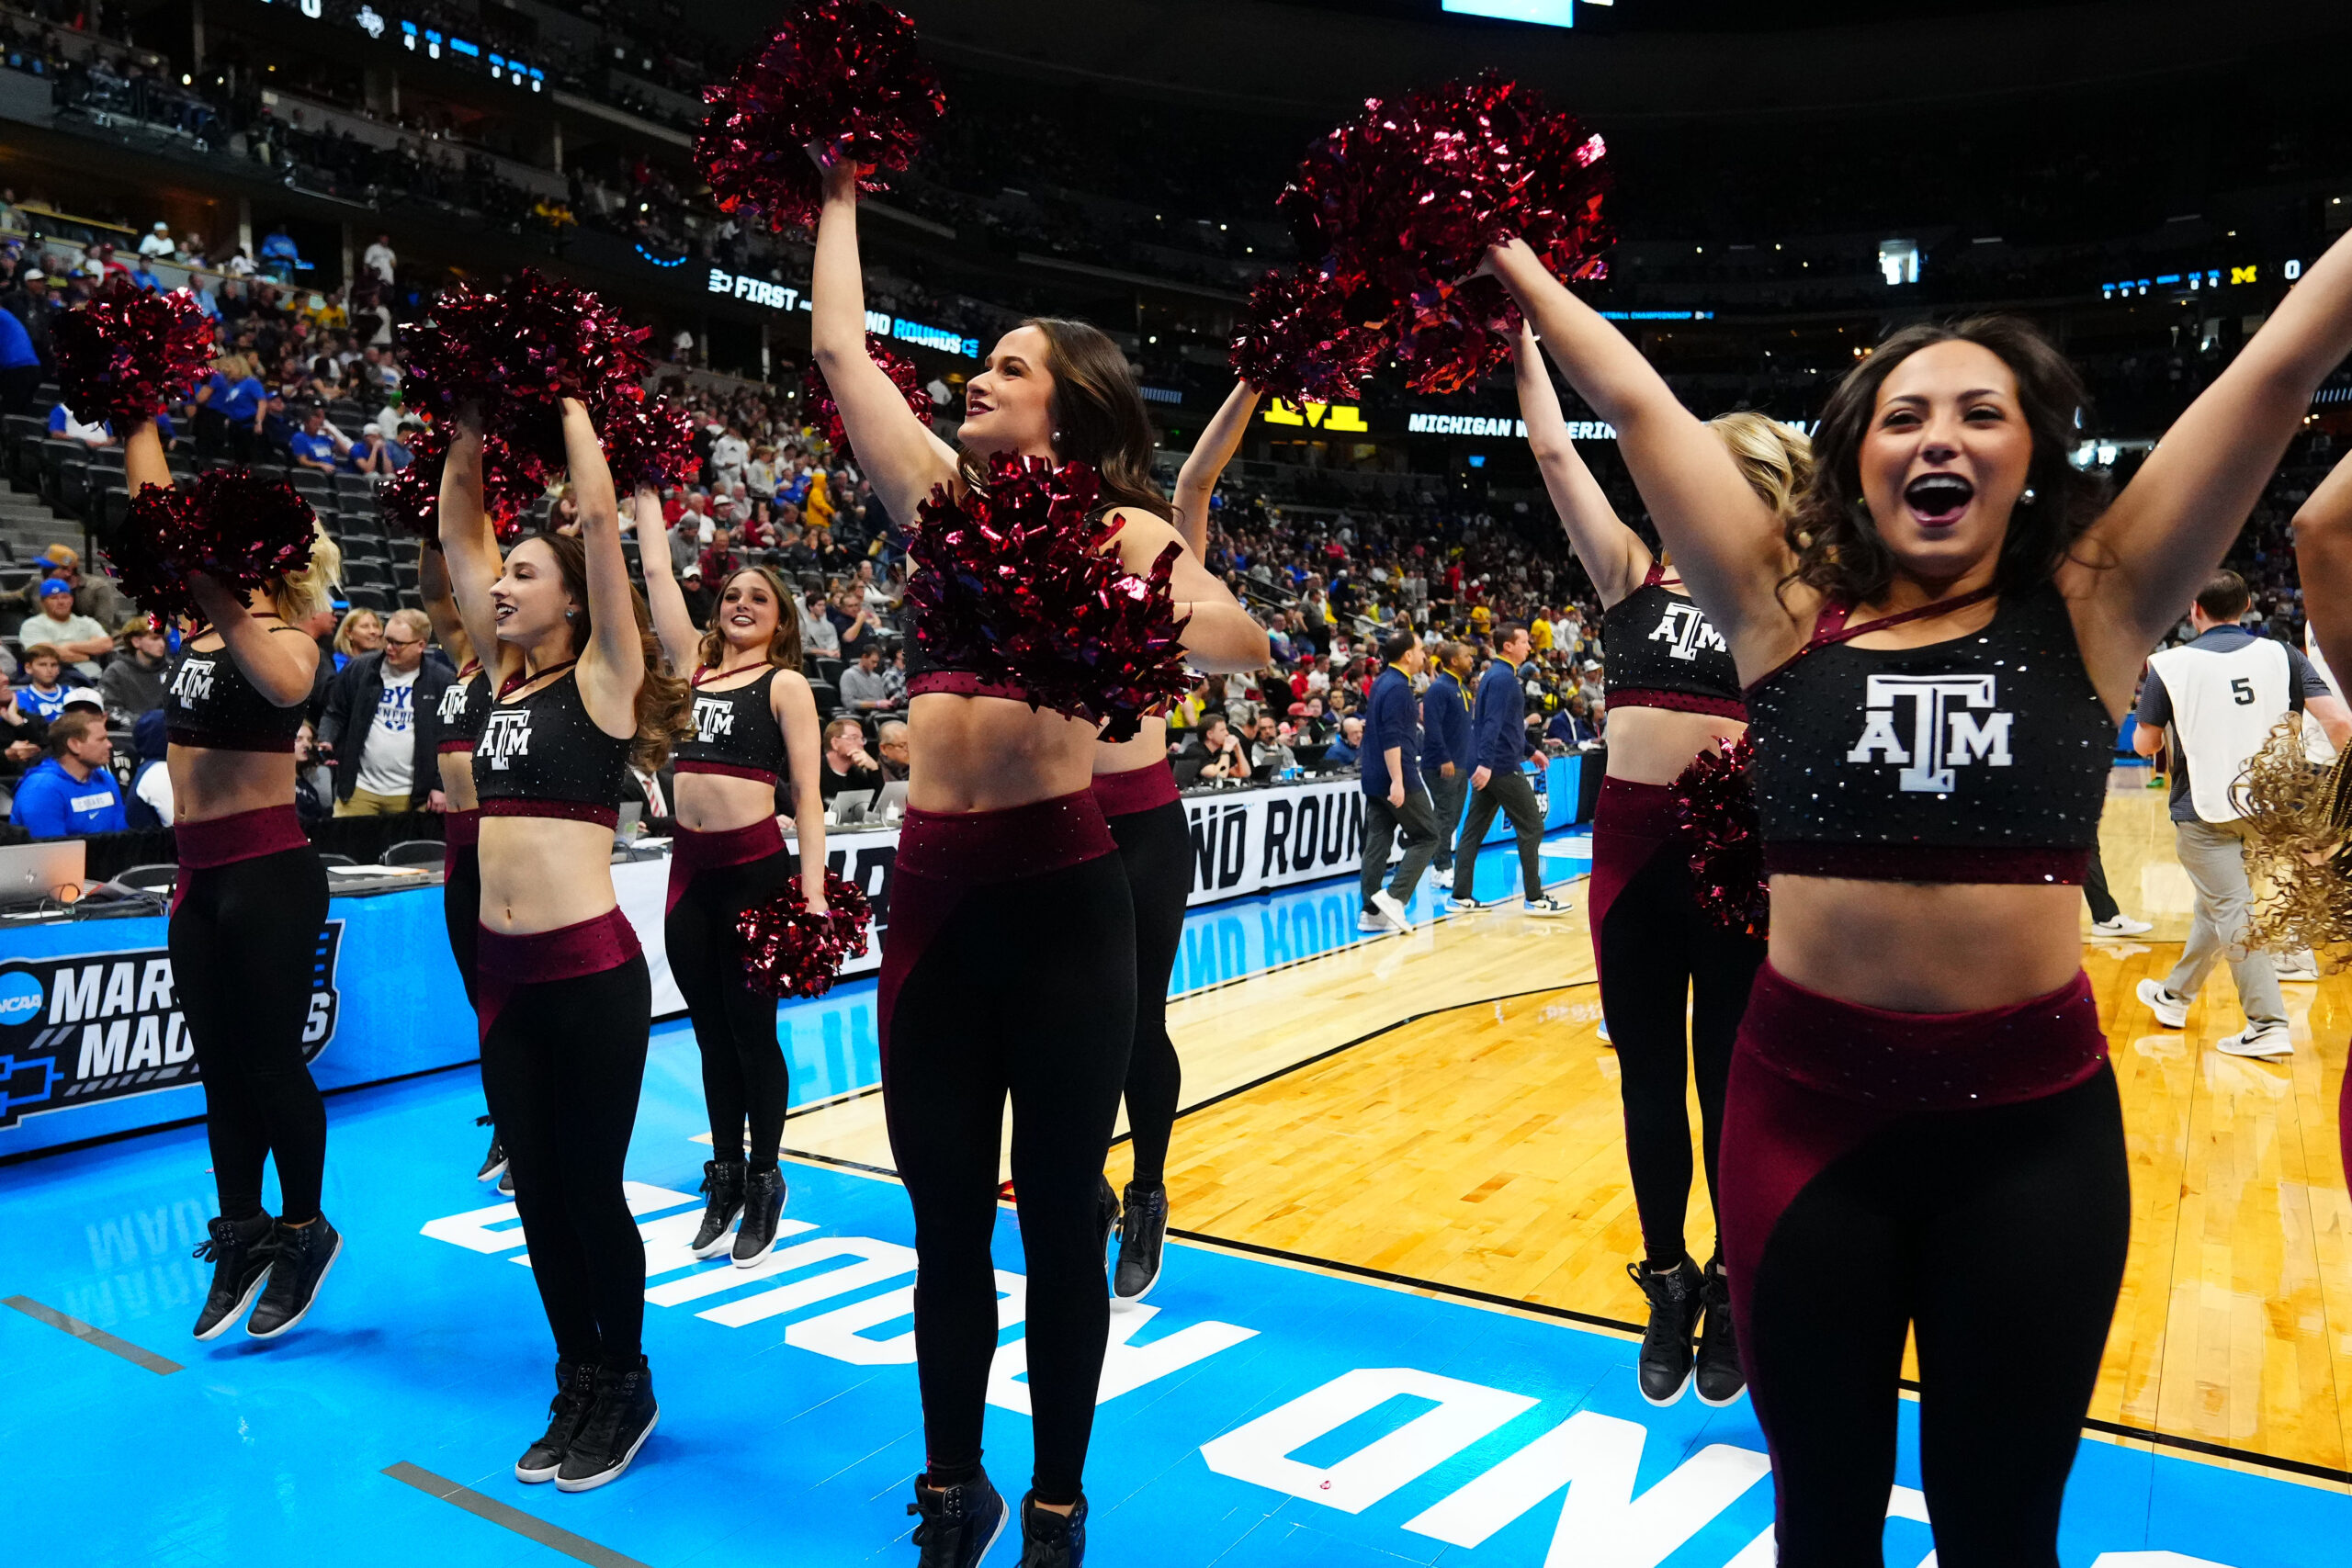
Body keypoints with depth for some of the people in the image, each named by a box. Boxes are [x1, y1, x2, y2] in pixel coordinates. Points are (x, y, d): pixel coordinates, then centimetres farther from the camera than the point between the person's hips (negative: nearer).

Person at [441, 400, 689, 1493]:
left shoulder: (602, 677, -6)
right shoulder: (507, 675, 12)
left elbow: (600, 515, -11)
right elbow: (457, 533, 17)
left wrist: (566, 403, 0)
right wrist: (471, 421, 13)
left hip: (590, 971, -7)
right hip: (504, 972, 7)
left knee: (591, 1188, 5)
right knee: (535, 1191, 13)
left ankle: (626, 1388, 23)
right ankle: (578, 1384, 30)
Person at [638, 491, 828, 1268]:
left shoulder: (786, 684, 0)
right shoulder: (693, 665, 14)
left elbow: (807, 794, -6)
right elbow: (656, 571, 18)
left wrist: (812, 887, -14)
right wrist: (645, 492, 22)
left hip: (755, 868, -5)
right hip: (690, 870, 5)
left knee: (752, 1031, 2)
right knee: (712, 1034, 12)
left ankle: (763, 1185, 15)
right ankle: (725, 1180, 24)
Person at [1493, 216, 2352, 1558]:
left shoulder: (2094, 611, 1)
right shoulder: (1787, 613, 0)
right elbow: (1640, 403, 3)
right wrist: (1513, 259, 8)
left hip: (2035, 1121, 0)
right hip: (1806, 1106, 0)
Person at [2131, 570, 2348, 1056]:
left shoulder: (2170, 665, -8)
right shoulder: (2281, 654, 0)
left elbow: (2145, 745, 0)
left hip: (2205, 809, -4)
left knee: (2233, 914, -1)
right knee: (2215, 905, 19)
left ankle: (2268, 1026, -7)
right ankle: (2175, 996, 36)